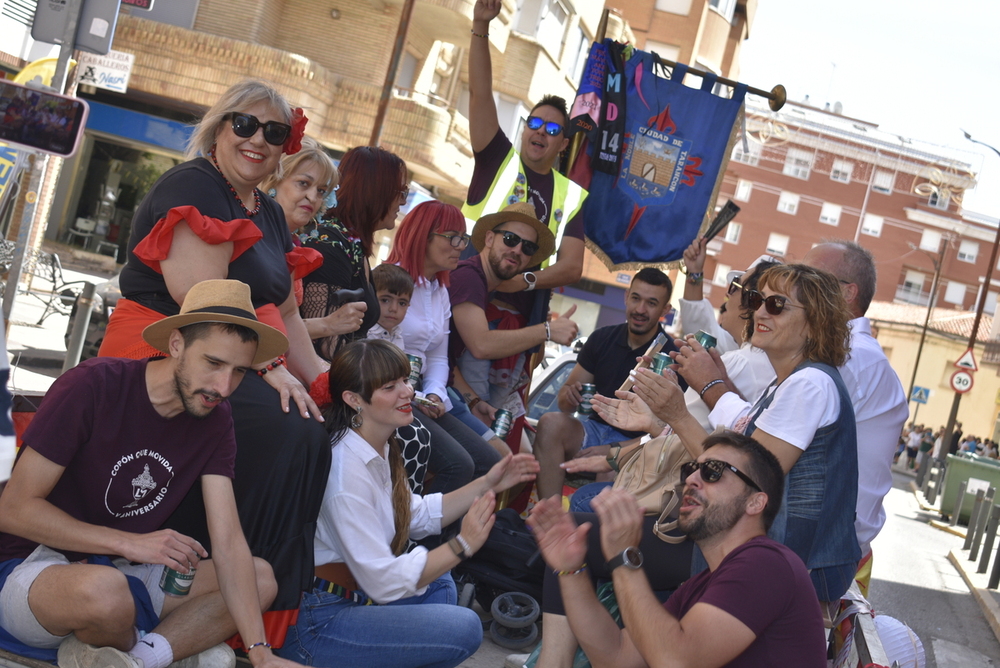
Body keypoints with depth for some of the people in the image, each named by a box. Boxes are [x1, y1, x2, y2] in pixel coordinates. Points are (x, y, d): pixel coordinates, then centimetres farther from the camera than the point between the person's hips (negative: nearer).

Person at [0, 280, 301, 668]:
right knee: (105, 589, -38)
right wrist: (130, 543, -25)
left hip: (126, 576, 6)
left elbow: (228, 542, -9)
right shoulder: (93, 386, -20)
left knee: (261, 577, -7)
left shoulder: (214, 420, -3)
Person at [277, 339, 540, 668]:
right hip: (313, 622, -10)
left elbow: (418, 515, 14)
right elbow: (383, 582, -24)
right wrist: (462, 545, -21)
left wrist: (488, 483, 9)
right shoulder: (347, 472, -26)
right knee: (464, 628, -14)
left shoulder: (380, 449, 3)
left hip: (355, 593, 10)